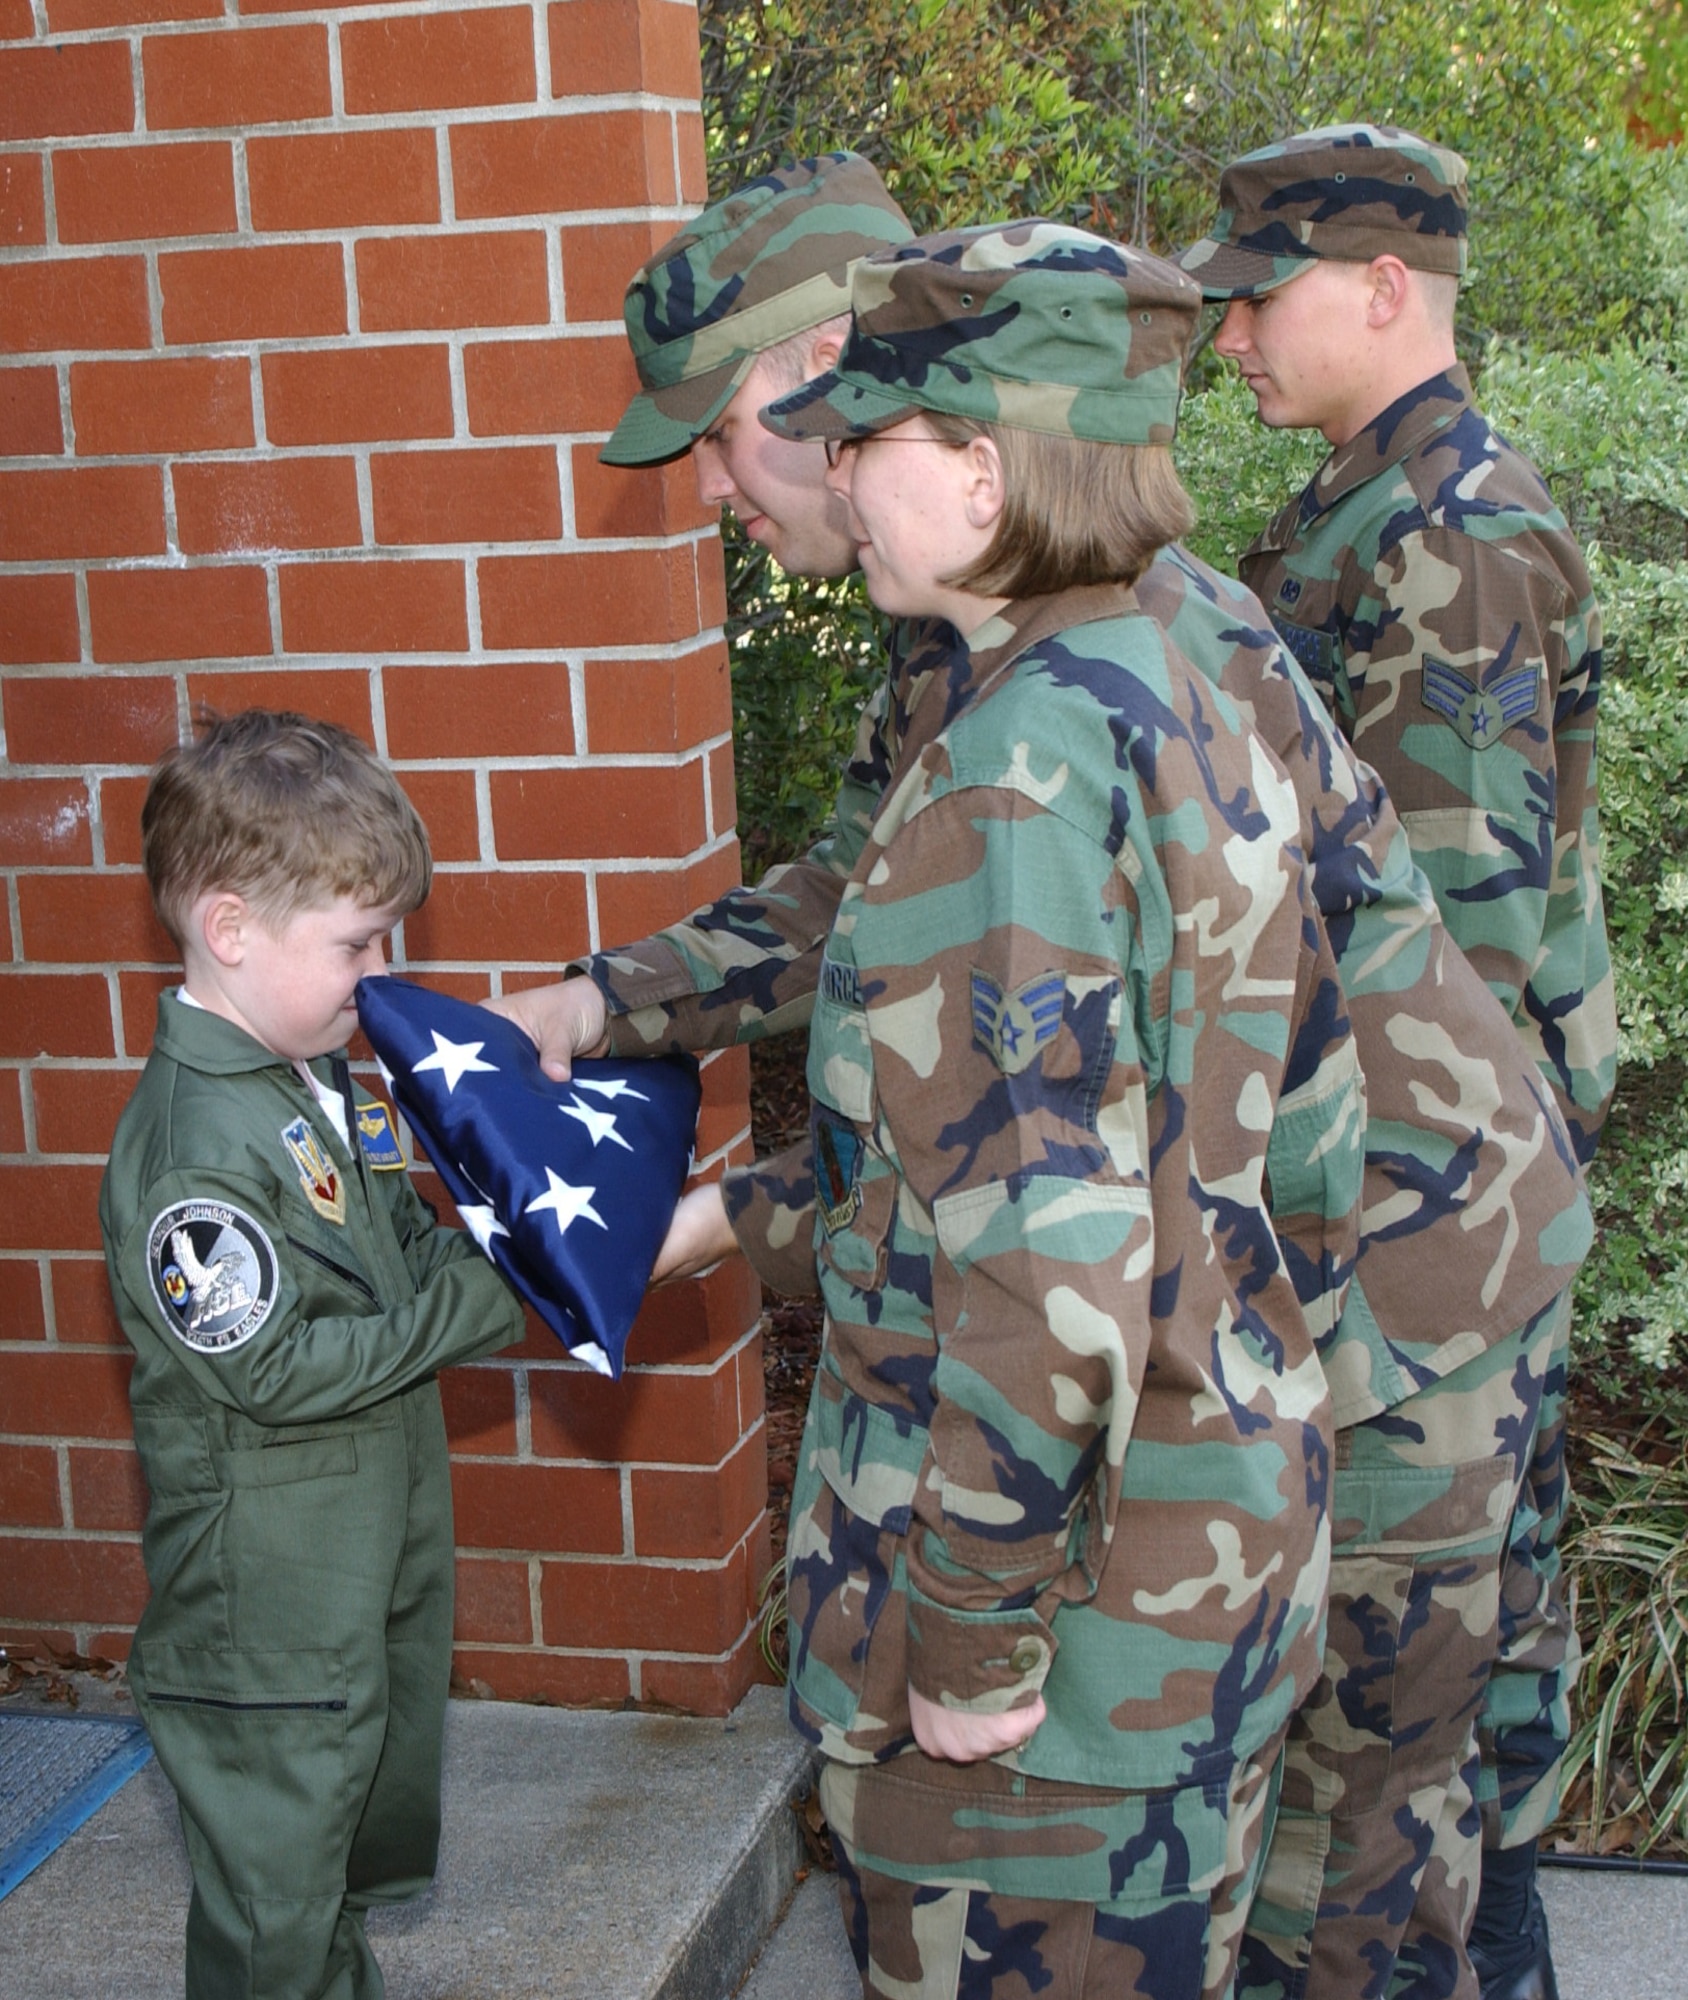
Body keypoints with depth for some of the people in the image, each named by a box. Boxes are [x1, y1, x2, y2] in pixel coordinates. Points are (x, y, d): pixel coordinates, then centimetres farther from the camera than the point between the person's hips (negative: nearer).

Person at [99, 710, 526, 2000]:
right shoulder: (193, 1145, -25)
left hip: (377, 1547, 9)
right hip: (270, 1612, -9)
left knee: (367, 1837, 24)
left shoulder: (319, 1082, 4)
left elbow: (399, 1245, 18)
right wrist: (477, 1307, -21)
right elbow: (273, 1369, -25)